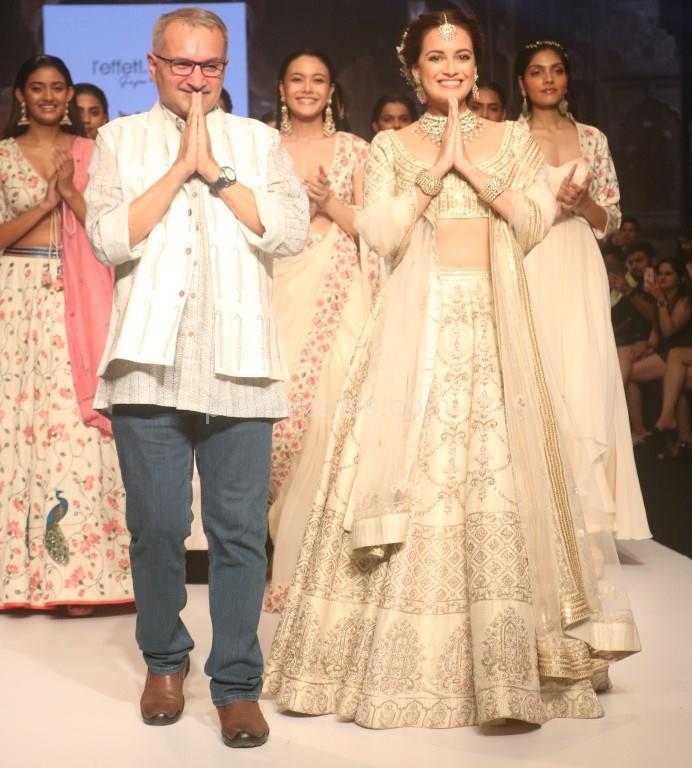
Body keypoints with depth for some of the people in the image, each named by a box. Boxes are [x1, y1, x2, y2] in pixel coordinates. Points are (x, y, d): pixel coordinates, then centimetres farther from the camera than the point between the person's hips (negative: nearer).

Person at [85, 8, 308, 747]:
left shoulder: (259, 141, 13)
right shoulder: (119, 140, 11)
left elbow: (291, 231, -2)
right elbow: (109, 239, -4)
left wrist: (216, 169, -5)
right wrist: (180, 167, -6)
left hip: (237, 365, 0)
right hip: (149, 363, 0)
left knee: (240, 531, 0)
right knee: (157, 525, 5)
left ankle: (237, 684, 10)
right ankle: (164, 661, 26)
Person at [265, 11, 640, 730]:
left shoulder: (512, 138, 14)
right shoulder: (390, 146, 11)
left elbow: (536, 221, 2)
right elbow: (381, 232, -2)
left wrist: (473, 167, -5)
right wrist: (435, 170, -6)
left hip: (491, 321, 1)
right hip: (417, 321, 0)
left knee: (496, 474, -5)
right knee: (413, 469, -5)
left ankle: (503, 657, 2)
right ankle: (408, 657, 5)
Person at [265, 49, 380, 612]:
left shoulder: (353, 149, 10)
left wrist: (330, 203, -10)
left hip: (339, 294, 0)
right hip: (281, 293, 1)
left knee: (332, 412, -8)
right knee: (281, 412, -7)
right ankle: (287, 561, 6)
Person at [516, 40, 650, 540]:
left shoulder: (592, 138, 12)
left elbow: (611, 220, 11)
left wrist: (582, 202, -8)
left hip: (579, 271, 2)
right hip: (527, 270, -1)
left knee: (585, 381, -7)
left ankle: (586, 511, 2)